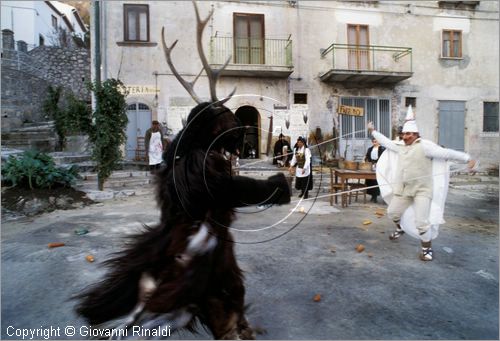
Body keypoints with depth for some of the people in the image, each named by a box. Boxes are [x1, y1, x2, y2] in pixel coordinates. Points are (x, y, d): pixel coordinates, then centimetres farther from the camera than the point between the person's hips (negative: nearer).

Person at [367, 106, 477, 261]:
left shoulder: (424, 146, -12)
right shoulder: (401, 148, 10)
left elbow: (446, 153, -19)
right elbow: (387, 142, 23)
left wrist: (467, 158, -29)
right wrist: (373, 132, 29)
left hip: (422, 190, -7)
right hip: (404, 189, 7)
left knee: (421, 221, -11)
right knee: (392, 212, 16)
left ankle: (427, 249, 9)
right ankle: (400, 228, 46)